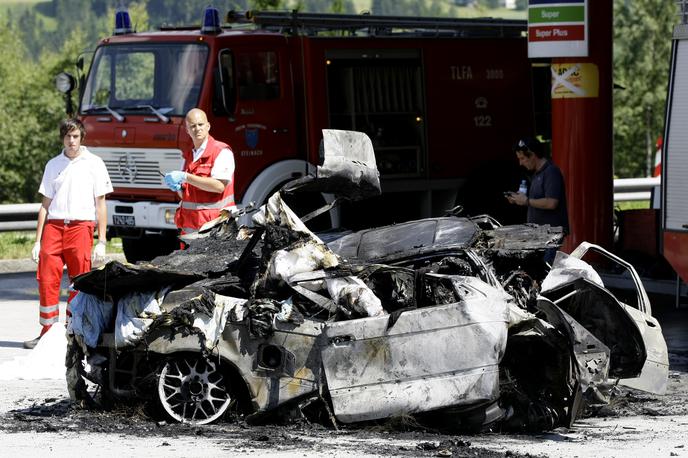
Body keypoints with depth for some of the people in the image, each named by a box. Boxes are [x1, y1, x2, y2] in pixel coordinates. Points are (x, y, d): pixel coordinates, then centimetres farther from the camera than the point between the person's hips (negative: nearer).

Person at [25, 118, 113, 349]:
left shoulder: (94, 163, 6)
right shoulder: (53, 165, 14)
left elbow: (100, 205, 4)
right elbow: (45, 204, 15)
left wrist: (101, 242, -2)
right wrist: (37, 241, 9)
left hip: (81, 226, -2)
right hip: (53, 227, 2)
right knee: (47, 280, -5)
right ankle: (48, 332, 2)